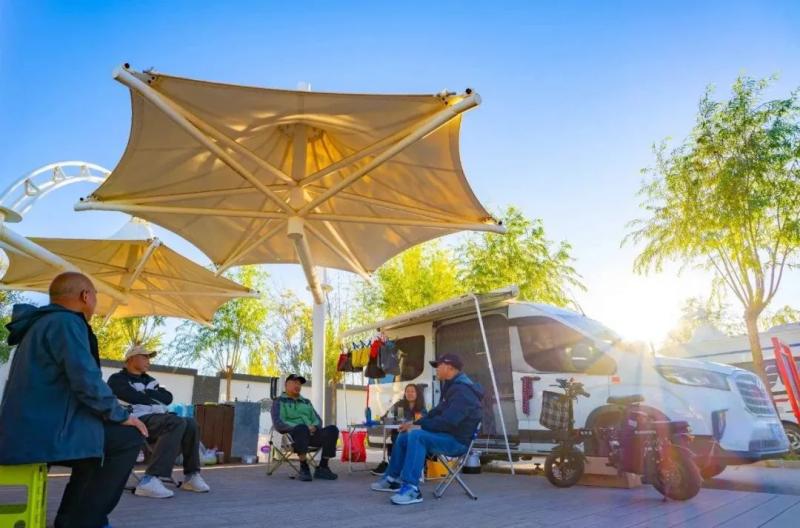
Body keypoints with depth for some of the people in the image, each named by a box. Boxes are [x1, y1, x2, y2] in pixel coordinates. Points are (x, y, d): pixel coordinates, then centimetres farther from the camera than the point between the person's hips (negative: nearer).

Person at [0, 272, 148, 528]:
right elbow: (88, 383, -24)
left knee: (96, 440, 27)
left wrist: (114, 414, 23)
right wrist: (121, 416, -8)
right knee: (130, 436, -4)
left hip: (25, 429, 10)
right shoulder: (66, 322, -14)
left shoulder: (40, 323, 18)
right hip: (45, 431, -10)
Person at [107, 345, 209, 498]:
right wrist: (157, 400, 1)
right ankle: (150, 480, -40)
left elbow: (168, 397, 12)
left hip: (156, 419, 8)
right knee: (177, 423, -31)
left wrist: (148, 393, -3)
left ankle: (191, 476, -8)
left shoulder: (148, 380, 26)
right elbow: (136, 398, -14)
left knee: (190, 424, -9)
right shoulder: (117, 379, 3)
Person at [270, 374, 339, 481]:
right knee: (301, 429, -40)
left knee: (332, 430, -22)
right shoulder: (279, 401, 11)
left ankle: (322, 468, -19)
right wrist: (301, 427, -16)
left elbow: (317, 420, 20)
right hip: (291, 435, -5)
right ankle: (304, 467, -28)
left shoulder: (306, 402, 28)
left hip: (311, 434, 5)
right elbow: (278, 423, -5)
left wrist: (314, 427, -6)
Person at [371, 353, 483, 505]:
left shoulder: (462, 390, -20)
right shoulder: (451, 387, 15)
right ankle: (392, 479, 19)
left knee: (416, 435, -31)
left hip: (457, 440, -11)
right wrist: (415, 424, 5)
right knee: (403, 436, 12)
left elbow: (448, 421, -30)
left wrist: (419, 426, -22)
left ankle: (412, 488, -33)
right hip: (447, 435, 11)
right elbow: (436, 412, 18)